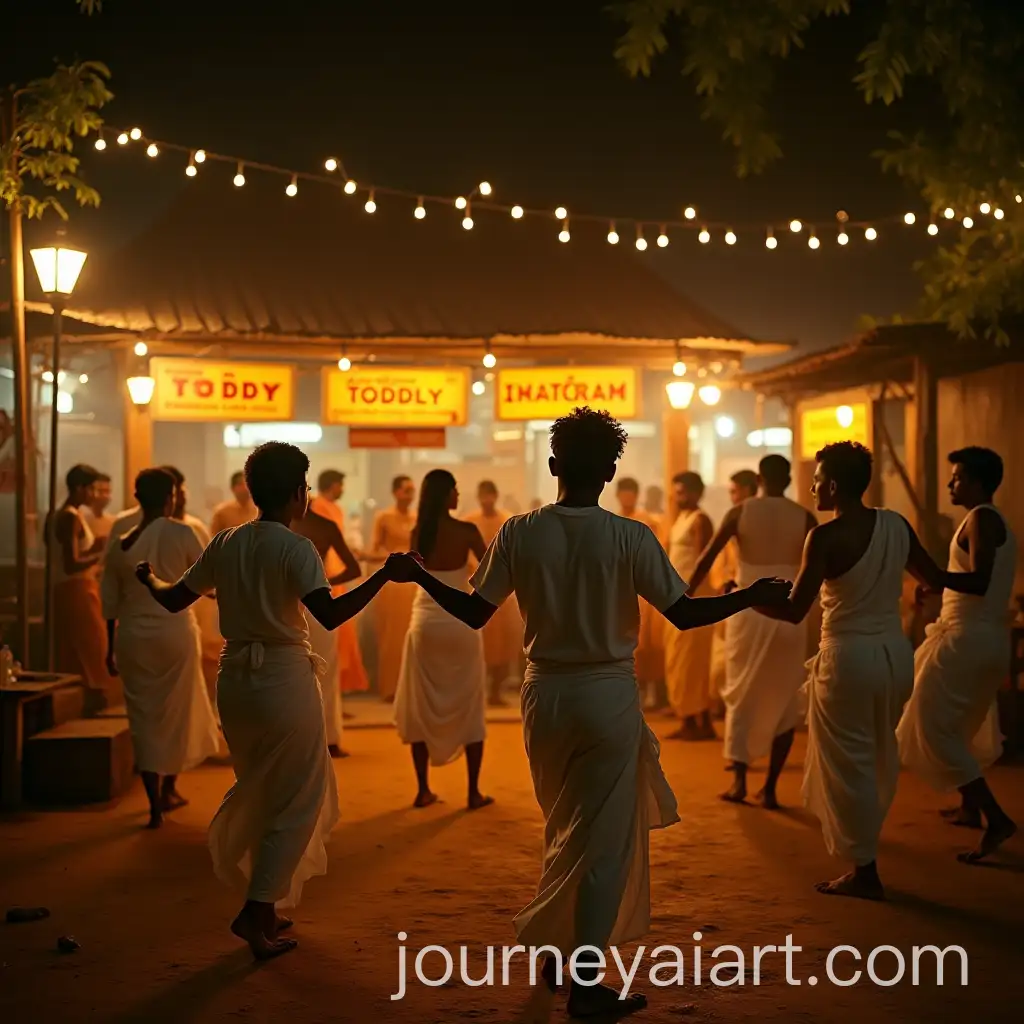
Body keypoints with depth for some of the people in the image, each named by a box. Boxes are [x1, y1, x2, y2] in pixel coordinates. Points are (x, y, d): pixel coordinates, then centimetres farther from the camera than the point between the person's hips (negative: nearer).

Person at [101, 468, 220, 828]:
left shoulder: (120, 546, 3)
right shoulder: (180, 534, -8)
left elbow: (110, 603, 7)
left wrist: (111, 648, 16)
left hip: (132, 636, 3)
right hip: (174, 631, -2)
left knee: (143, 715, 7)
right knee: (177, 710, 16)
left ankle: (155, 805, 6)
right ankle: (168, 789, 27)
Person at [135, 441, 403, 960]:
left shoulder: (225, 544, 4)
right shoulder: (295, 548, -13)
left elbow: (173, 599, 11)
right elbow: (330, 614, -26)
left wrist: (149, 578, 31)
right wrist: (385, 573, -22)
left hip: (235, 679, 6)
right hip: (285, 679, -6)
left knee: (260, 792, 22)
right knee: (296, 801, 7)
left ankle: (263, 907, 28)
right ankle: (257, 913, 3)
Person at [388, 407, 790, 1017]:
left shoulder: (519, 534, -5)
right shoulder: (629, 537, -13)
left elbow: (474, 613, 0)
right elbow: (683, 614, -12)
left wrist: (420, 577, 16)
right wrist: (752, 596, 2)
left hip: (545, 695, 4)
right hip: (608, 696, -4)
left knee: (565, 830, 23)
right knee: (606, 840, 6)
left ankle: (555, 952, 34)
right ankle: (585, 983, 7)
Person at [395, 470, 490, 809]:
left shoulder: (418, 535, -2)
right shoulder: (466, 531, -11)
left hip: (426, 623, 2)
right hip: (460, 623, -2)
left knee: (421, 707, 11)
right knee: (468, 708, 7)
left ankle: (423, 790, 12)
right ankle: (474, 792, 9)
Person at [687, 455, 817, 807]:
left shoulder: (740, 512, -2)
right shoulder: (804, 518, 0)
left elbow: (707, 558, -3)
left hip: (748, 612, 0)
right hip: (789, 614, 0)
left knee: (741, 697, 13)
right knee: (785, 702, 11)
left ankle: (739, 780, 3)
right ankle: (770, 787, 9)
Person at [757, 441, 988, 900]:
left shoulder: (826, 537, -16)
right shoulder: (896, 525, 2)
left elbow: (794, 611, -16)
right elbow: (935, 578, 14)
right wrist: (979, 580, 35)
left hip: (849, 658, -7)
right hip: (896, 653, 7)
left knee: (848, 763, 5)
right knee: (878, 760, 20)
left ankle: (864, 871, 11)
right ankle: (862, 857, 29)